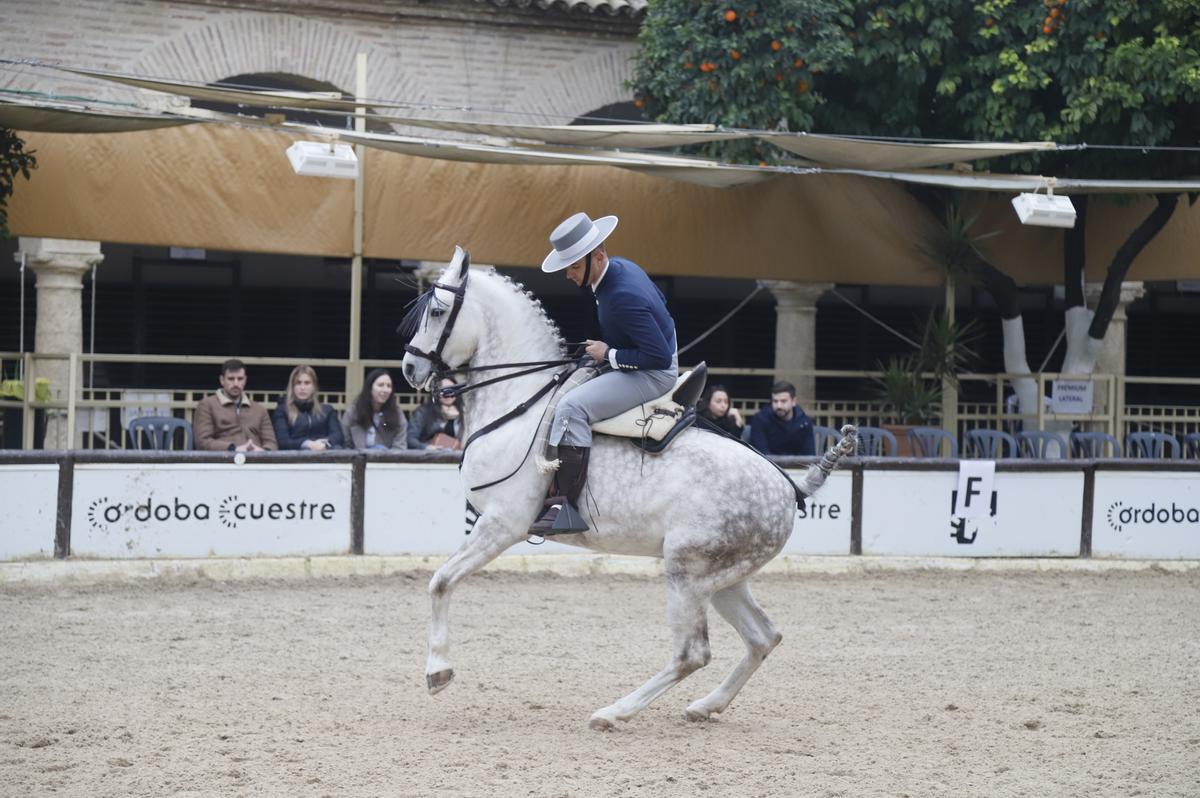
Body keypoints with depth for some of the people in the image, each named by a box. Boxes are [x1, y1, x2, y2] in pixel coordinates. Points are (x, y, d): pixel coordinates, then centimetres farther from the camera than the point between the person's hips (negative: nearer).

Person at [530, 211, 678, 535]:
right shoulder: (623, 267, 1)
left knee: (572, 407, -28)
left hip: (654, 374, -11)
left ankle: (569, 506, -31)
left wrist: (609, 355, -19)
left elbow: (659, 356, -30)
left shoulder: (623, 297, -29)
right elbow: (659, 301, 22)